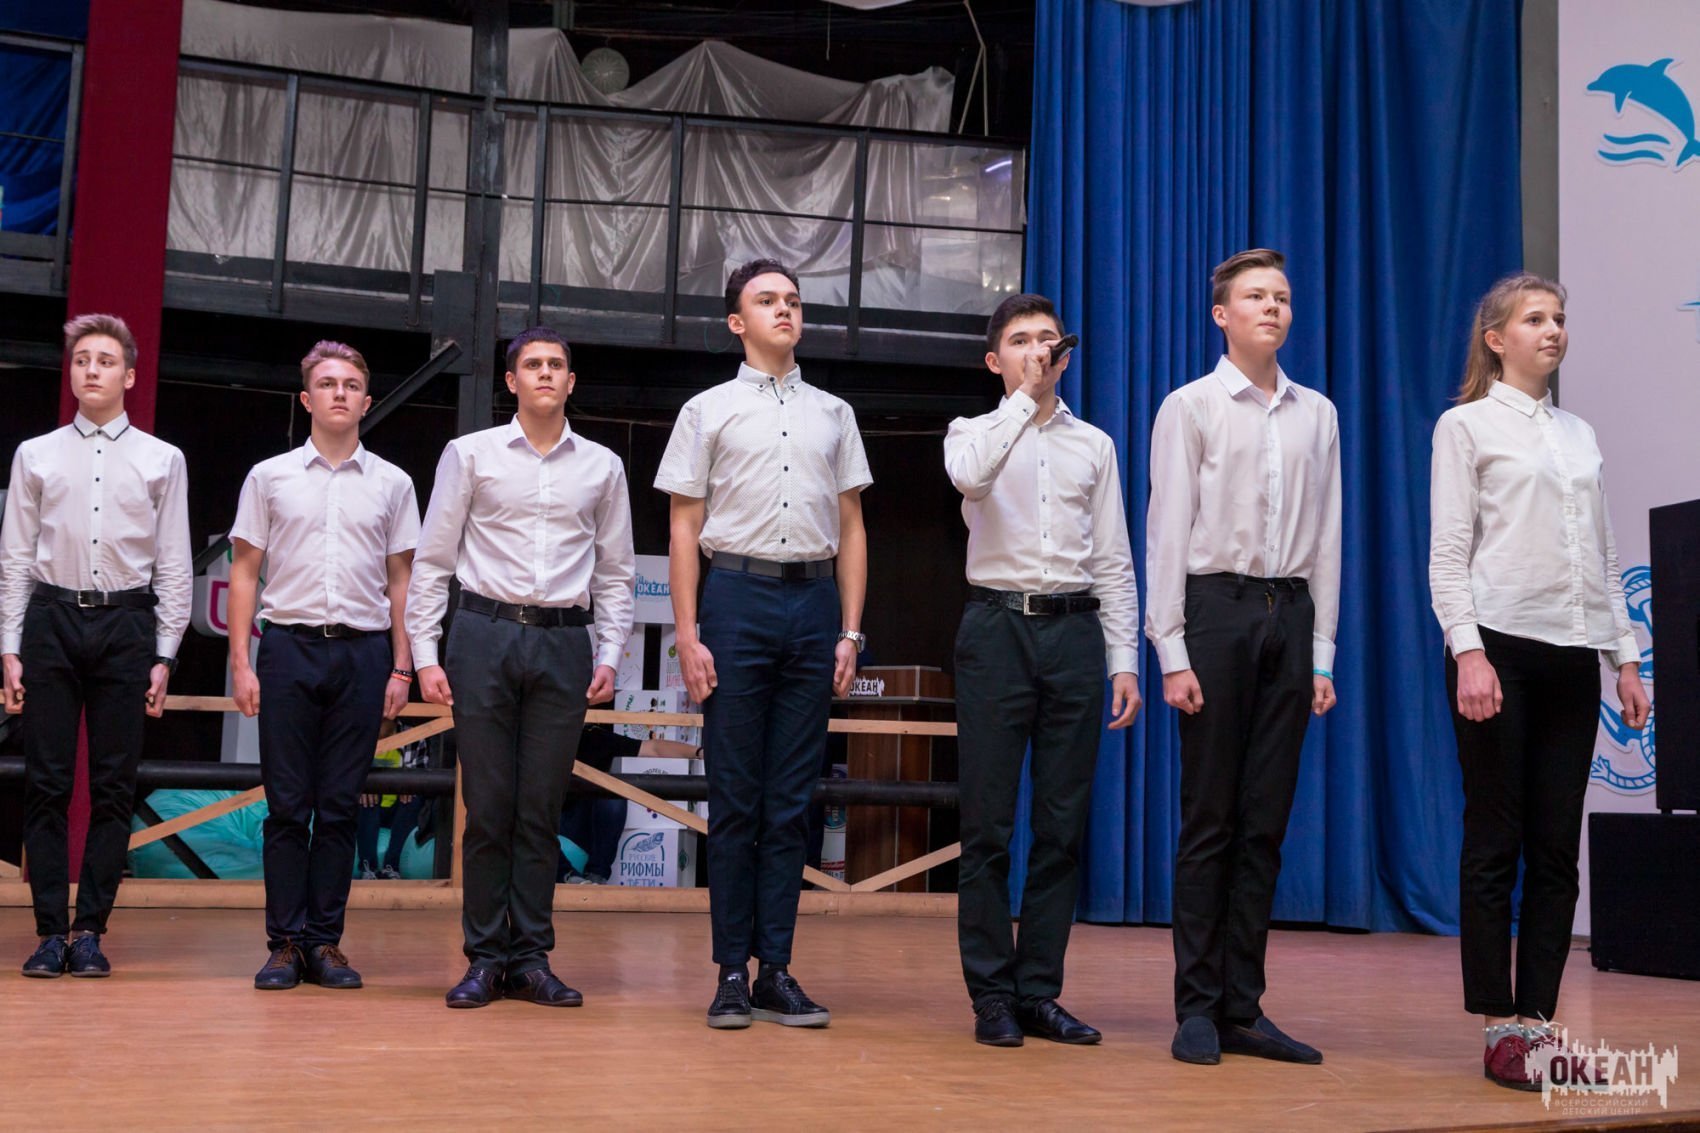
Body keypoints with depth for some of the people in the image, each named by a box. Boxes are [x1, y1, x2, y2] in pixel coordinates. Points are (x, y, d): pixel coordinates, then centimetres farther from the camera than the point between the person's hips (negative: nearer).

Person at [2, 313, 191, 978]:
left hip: (127, 626, 0)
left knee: (113, 786, 1)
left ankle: (90, 930, 9)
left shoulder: (162, 460, 7)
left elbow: (175, 566, 6)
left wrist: (164, 655, 1)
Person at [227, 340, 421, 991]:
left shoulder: (392, 484, 10)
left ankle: (326, 942, 9)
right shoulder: (270, 477, 8)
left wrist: (401, 668, 3)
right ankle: (285, 943, 6)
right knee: (288, 806, 1)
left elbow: (401, 581, 10)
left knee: (340, 807, 3)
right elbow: (244, 573, 7)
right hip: (290, 645, -1)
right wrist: (241, 663, -1)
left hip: (363, 651, 1)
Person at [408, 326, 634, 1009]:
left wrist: (610, 656, 5)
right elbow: (432, 561, 5)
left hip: (564, 644, 2)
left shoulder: (602, 467, 11)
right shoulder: (470, 455, 6)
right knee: (487, 807, 0)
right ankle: (484, 959, 8)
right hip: (485, 636, -1)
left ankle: (531, 958, 11)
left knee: (542, 811, 4)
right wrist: (425, 655, -1)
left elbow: (615, 573, 14)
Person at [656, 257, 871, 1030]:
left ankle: (776, 972, 9)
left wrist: (850, 632, 5)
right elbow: (684, 530, 4)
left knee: (791, 801, 4)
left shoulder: (833, 415, 15)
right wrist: (687, 635, -5)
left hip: (814, 601, 2)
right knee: (734, 798, 0)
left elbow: (850, 529, 13)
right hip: (737, 595, -2)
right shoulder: (708, 411, 8)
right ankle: (732, 973, 6)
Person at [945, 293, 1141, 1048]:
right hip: (998, 626, -2)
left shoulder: (1094, 445, 15)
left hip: (1075, 629, 3)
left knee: (1062, 825, 4)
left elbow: (1113, 562, 12)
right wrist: (1025, 398, -18)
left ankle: (1039, 993, 12)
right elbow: (970, 474, -19)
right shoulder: (975, 431, 8)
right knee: (988, 823, -1)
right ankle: (991, 995, 7)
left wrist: (1125, 662, 6)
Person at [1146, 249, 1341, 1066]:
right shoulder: (1191, 407, 2)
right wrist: (1172, 652, -9)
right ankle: (1197, 1008, 6)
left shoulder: (1317, 414, 14)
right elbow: (1167, 534, -2)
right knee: (1210, 819, -2)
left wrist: (1322, 654, 7)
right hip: (1217, 606, -4)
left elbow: (1325, 537, 13)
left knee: (1266, 822, 5)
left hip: (1290, 610, 4)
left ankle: (1243, 1008, 12)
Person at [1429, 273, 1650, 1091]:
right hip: (1501, 646, -6)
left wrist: (1625, 656, 11)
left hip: (1573, 655, 6)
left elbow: (1603, 555, 17)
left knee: (1556, 848, 5)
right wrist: (1467, 653, -17)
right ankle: (1500, 1030, 4)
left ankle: (1538, 1021, 12)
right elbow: (1448, 553, -6)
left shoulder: (1579, 434, 17)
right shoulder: (1467, 426, 0)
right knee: (1496, 845, -2)